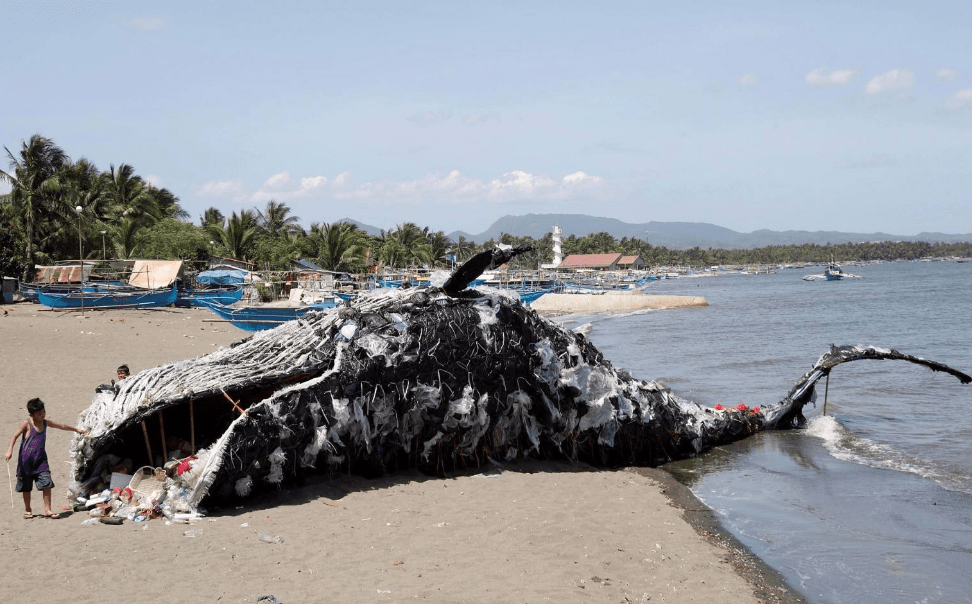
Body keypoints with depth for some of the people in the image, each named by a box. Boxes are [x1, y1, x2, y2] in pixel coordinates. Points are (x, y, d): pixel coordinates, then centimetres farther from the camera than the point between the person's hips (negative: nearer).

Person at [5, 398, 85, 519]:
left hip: (41, 460, 4)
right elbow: (14, 436, -17)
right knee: (26, 487, 8)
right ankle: (27, 510, 26)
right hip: (26, 460, -4)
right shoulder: (27, 424, -8)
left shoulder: (45, 423, 7)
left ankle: (47, 510, -4)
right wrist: (9, 451, -32)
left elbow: (62, 426, 21)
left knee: (47, 484, -9)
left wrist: (76, 429, 32)